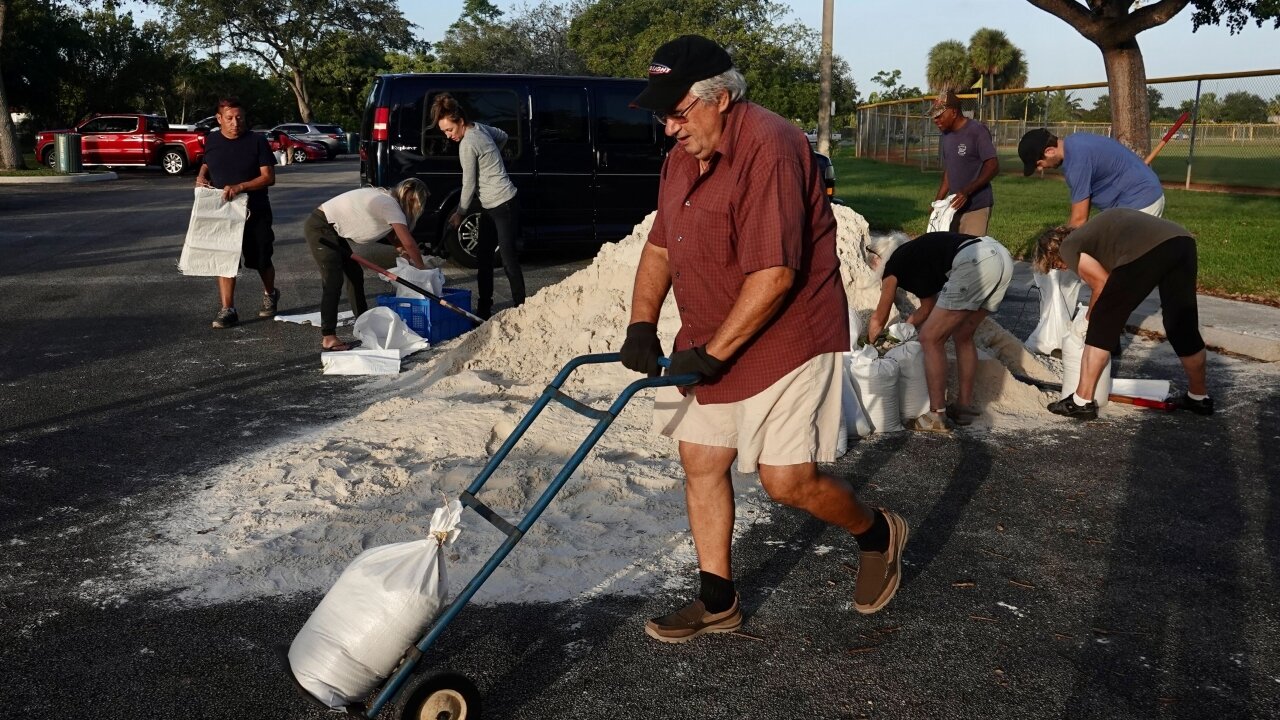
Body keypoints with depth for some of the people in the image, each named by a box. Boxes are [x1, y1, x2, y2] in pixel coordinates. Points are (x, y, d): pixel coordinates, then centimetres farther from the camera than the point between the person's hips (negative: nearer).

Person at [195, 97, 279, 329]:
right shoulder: (212, 141, 2)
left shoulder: (257, 142, -9)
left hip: (255, 212, -2)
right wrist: (201, 176, -2)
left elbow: (269, 177, -13)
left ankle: (270, 294, 37)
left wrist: (240, 187, -24)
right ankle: (227, 310, -2)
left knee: (261, 261, 9)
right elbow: (206, 164, 21)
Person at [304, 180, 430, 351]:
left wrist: (410, 260, 4)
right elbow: (408, 243, -22)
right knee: (333, 281, -14)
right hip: (319, 228, -11)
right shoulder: (390, 205, -19)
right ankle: (328, 339, -14)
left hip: (331, 229, 11)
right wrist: (421, 268, -10)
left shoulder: (386, 199, 11)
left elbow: (399, 241, 15)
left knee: (355, 274, 14)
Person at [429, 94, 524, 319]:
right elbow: (503, 137, 26)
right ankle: (484, 309, 20)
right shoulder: (479, 128, 6)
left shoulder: (467, 145, -19)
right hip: (492, 207, 10)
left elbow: (469, 186, -14)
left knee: (509, 260, -9)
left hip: (503, 207, -10)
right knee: (484, 258, 13)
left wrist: (459, 214, -1)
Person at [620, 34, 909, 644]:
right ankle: (717, 602, 23)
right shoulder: (682, 157, 8)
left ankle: (878, 533, 22)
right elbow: (660, 248, 12)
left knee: (786, 480, -8)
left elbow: (774, 273, -27)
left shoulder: (768, 149, -22)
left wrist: (712, 353, -22)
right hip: (707, 344, 9)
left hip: (785, 341, -9)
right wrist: (642, 326, -2)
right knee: (701, 462, 8)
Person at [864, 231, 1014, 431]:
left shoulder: (893, 265, 14)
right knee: (963, 337, 24)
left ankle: (937, 416, 7)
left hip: (974, 263, -9)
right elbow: (928, 308, 45)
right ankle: (964, 406, 30)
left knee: (931, 339, 4)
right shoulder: (915, 254, 34)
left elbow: (879, 319, 27)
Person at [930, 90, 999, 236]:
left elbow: (993, 166, -16)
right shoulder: (946, 135, 12)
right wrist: (938, 201, 13)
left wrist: (967, 191, -26)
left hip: (976, 207, -8)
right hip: (954, 206, 8)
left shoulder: (977, 131, -12)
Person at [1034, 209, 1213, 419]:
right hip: (1182, 239, 8)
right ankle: (1199, 397, 36)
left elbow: (1101, 284, 11)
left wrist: (1090, 317, 27)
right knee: (1183, 327, 22)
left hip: (1144, 251, -7)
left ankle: (1081, 402, 13)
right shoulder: (1092, 229, 38)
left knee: (1102, 326, 8)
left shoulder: (1068, 247, 17)